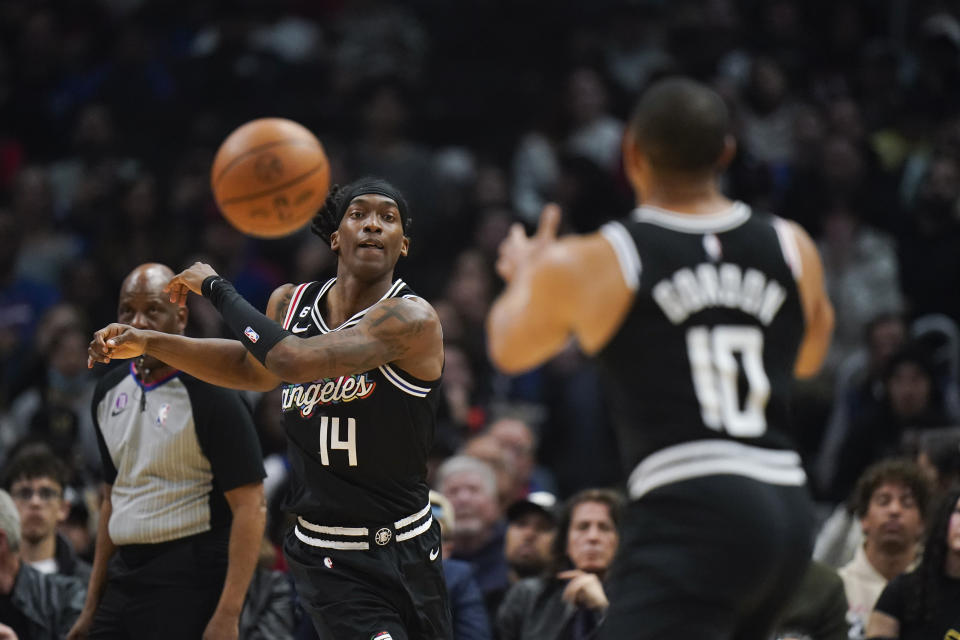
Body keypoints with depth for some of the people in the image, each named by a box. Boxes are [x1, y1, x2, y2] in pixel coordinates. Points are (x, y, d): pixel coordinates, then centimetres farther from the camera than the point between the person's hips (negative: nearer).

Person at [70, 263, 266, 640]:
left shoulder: (210, 396, -10)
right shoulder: (110, 391, 13)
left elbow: (250, 508, -14)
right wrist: (92, 606, 18)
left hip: (190, 584, -7)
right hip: (124, 577, 7)